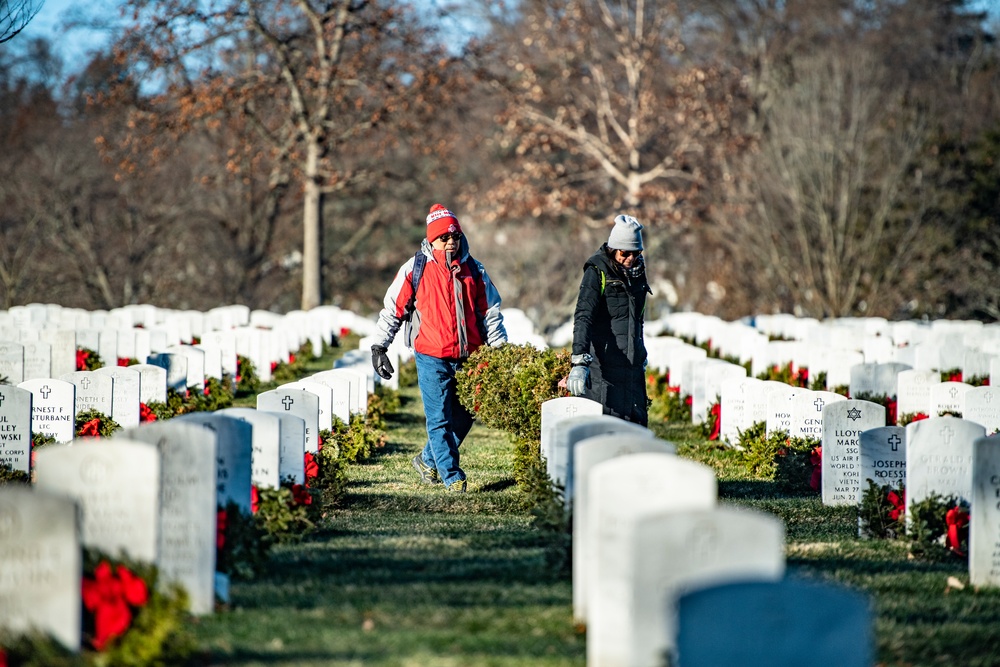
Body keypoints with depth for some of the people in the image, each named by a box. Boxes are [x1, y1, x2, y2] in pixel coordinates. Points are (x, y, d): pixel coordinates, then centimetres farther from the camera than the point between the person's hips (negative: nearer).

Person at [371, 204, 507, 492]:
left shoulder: (473, 270, 8)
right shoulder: (415, 268, 0)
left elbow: (491, 311, 14)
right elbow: (393, 309, 3)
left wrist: (500, 349, 9)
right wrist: (379, 347, -2)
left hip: (468, 357, 4)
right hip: (432, 357, -4)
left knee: (463, 417, 9)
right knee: (439, 419, -7)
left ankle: (428, 460, 28)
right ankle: (452, 476, -2)